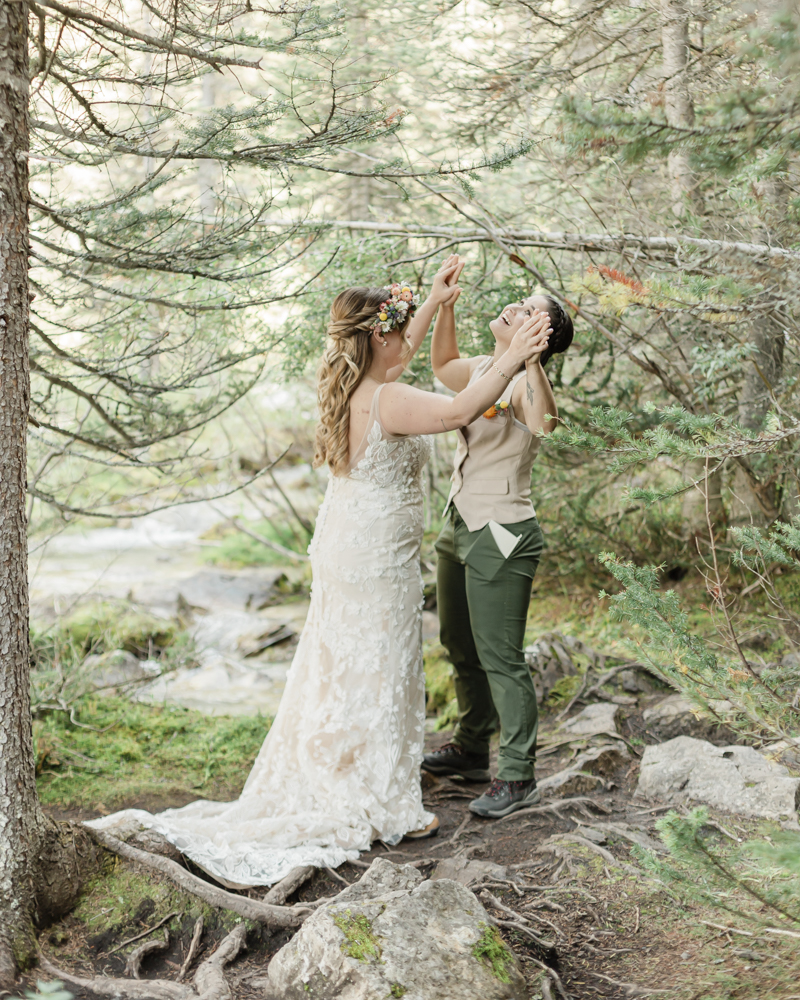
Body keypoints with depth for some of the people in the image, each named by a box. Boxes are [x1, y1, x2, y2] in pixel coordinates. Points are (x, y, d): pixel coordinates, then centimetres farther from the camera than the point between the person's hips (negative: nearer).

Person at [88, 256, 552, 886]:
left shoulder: (351, 386, 4)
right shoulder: (386, 401, -24)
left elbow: (396, 357, 24)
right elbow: (458, 412, -37)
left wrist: (434, 302, 26)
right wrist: (510, 361, -31)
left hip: (343, 552, 9)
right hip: (376, 565, -9)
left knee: (344, 670, 20)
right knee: (376, 676, 3)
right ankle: (383, 810, 16)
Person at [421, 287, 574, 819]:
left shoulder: (526, 381, -18)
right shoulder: (482, 369, 6)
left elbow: (544, 422, -40)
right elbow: (442, 363, 28)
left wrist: (530, 357, -49)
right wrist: (445, 303, 15)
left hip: (501, 536, -9)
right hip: (461, 526, 9)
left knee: (500, 657, -4)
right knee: (460, 647, 21)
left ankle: (518, 776, 7)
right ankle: (471, 749, 39)